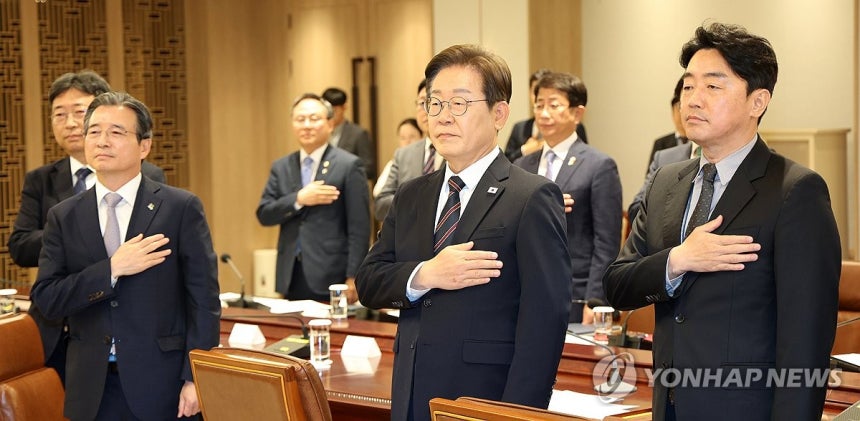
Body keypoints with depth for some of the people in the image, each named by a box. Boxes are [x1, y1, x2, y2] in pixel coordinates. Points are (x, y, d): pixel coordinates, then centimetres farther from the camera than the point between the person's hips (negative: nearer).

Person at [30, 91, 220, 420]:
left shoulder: (182, 208, -3)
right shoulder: (63, 217, 6)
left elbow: (204, 300, -5)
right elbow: (45, 299, -2)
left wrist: (195, 380, -11)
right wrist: (112, 269, -14)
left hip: (162, 384, -2)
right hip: (91, 390, 3)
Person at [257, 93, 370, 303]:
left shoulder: (349, 165, -2)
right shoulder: (281, 167, 13)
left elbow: (359, 228, -6)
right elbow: (264, 215, 5)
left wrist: (353, 277, -11)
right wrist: (298, 199, -11)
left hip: (331, 278, -4)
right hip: (291, 277, 4)